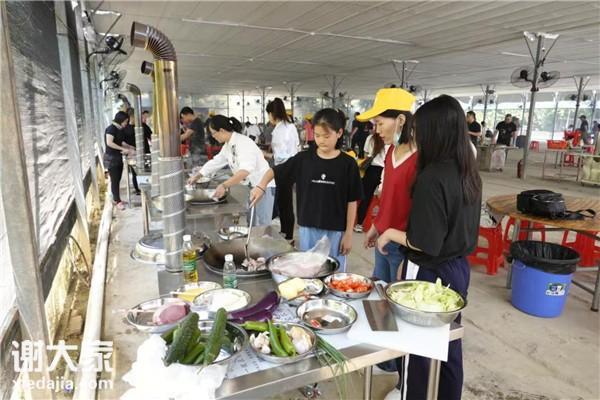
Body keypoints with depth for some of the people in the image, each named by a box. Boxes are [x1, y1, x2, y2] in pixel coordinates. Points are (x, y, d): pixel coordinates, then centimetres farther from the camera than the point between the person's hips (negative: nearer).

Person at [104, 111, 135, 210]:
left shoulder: (120, 129, 10)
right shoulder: (111, 128, -14)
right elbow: (109, 143, -24)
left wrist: (129, 148, 7)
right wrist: (123, 149, -23)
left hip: (118, 158, 8)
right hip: (111, 158, -8)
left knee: (118, 180, 12)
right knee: (114, 180, -2)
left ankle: (116, 199, 23)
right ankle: (117, 201, 5)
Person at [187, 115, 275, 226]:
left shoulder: (243, 142, -22)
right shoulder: (228, 146, 6)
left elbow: (246, 170, -36)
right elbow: (215, 162, 21)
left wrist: (224, 186, -42)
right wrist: (197, 176, 27)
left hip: (264, 186, -9)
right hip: (253, 186, 9)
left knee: (262, 226, -6)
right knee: (252, 224, 14)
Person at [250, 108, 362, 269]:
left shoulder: (348, 164, -8)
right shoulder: (303, 158, -3)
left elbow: (352, 201, -5)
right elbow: (274, 171, 4)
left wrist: (348, 233, -5)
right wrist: (261, 186, -15)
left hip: (335, 231, -2)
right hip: (308, 228, 2)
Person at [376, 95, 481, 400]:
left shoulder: (432, 178, -26)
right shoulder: (468, 172, 0)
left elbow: (425, 244, -25)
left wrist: (390, 233, -9)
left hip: (430, 273, -8)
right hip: (458, 267, 8)